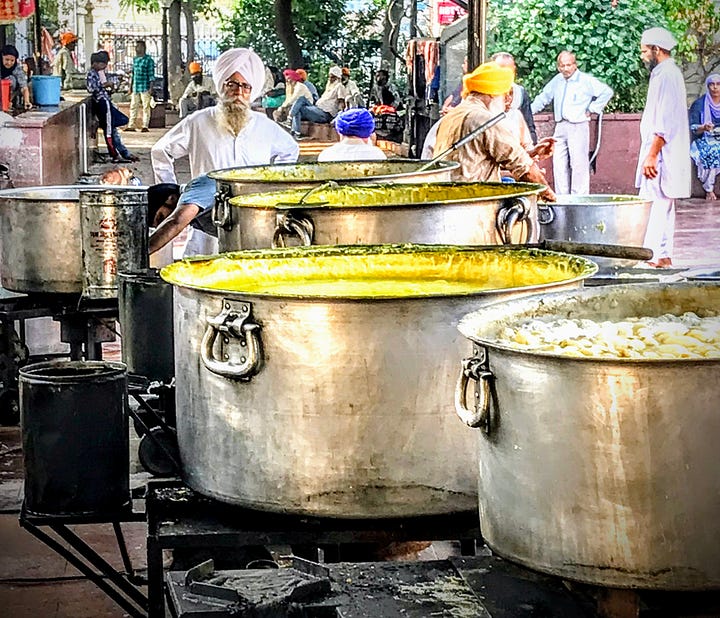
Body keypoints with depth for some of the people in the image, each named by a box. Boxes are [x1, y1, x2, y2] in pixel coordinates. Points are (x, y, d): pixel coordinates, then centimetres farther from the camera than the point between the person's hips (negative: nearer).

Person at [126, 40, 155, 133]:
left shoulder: (148, 60, -5)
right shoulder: (135, 59, 14)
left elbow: (151, 75, -7)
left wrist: (151, 88, -13)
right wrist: (130, 86, 16)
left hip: (145, 88, -6)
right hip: (135, 88, 6)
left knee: (146, 107, -3)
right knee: (133, 106, 6)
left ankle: (145, 126, 0)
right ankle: (131, 125, 9)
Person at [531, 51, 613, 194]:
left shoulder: (586, 80, -4)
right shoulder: (556, 81, 15)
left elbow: (607, 92, -3)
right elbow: (543, 97, 27)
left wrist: (592, 109, -4)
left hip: (578, 127, -6)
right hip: (560, 127, 6)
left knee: (578, 164, -8)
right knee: (559, 164, 5)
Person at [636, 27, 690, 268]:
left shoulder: (666, 75, -14)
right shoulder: (666, 73, 18)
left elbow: (664, 122, -21)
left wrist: (652, 155, -23)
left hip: (662, 155, -11)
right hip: (662, 155, 11)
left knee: (656, 205, -11)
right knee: (663, 207, 12)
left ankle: (655, 256, -12)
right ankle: (663, 256, 17)